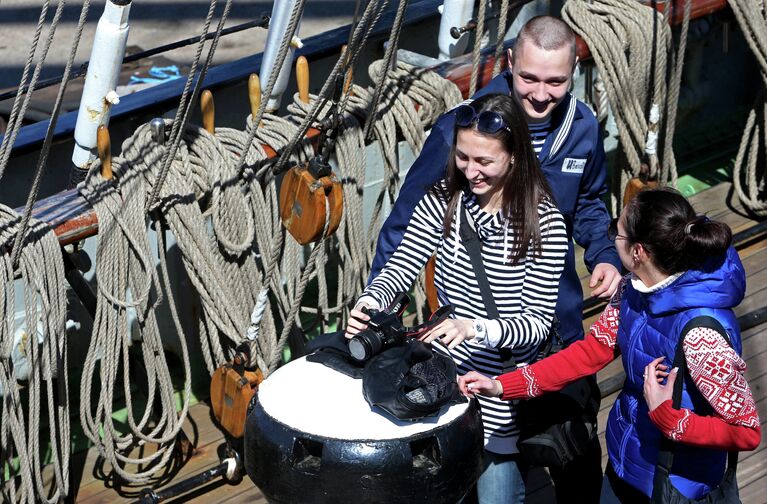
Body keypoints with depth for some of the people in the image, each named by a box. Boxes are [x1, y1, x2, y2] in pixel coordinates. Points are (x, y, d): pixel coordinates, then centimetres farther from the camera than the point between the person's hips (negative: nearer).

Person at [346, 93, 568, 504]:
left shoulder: (543, 222, -16)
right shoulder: (443, 200, -4)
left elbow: (538, 321, -16)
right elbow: (400, 267, -6)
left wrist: (478, 328, -33)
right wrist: (369, 302, -28)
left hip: (500, 395, -4)